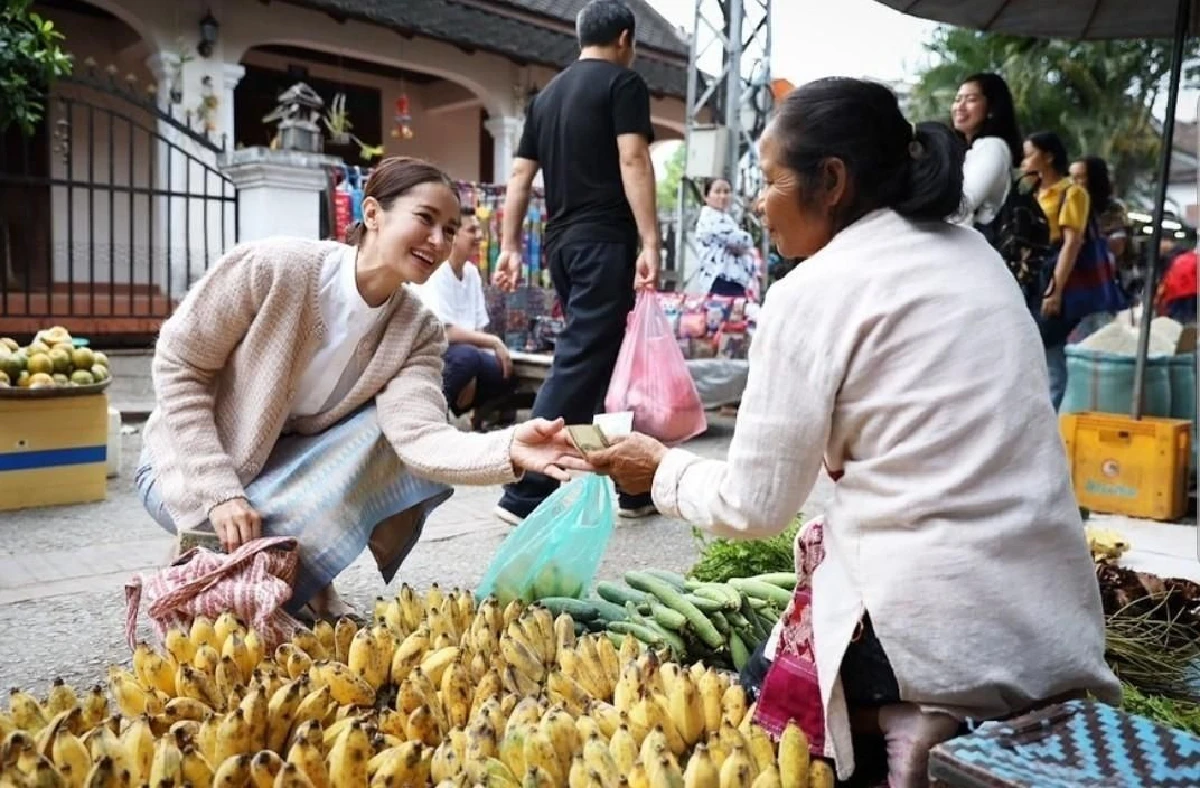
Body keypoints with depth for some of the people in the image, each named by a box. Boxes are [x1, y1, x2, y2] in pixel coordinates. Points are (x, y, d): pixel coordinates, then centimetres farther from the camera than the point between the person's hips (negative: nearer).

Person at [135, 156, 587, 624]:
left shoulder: (417, 330, -13)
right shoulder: (272, 268, -24)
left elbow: (420, 437, -30)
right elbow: (177, 366, -16)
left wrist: (508, 451, -50)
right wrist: (221, 493, -23)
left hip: (295, 463, 4)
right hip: (193, 465, -4)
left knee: (424, 459, -18)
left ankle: (311, 586, 1)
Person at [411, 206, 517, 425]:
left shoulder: (472, 272, 7)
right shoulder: (433, 273, -15)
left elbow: (479, 329, 6)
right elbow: (446, 333, -22)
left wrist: (472, 375, -9)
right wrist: (495, 342, -18)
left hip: (463, 355, 7)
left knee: (508, 376, -8)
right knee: (466, 356, -34)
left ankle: (450, 408, 2)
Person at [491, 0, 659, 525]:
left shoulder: (548, 94, 20)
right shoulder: (623, 83, 0)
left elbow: (520, 175, 15)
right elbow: (632, 160, -13)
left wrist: (510, 246, 16)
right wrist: (650, 241, -18)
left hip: (561, 242, 8)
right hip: (604, 240, -8)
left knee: (595, 358, 12)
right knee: (581, 363, -10)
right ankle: (526, 494, -13)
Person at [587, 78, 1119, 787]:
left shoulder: (814, 292, -12)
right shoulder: (974, 254, 10)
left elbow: (753, 507, -8)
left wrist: (662, 469, 10)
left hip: (943, 628, -7)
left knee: (767, 679, 22)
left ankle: (896, 722, -3)